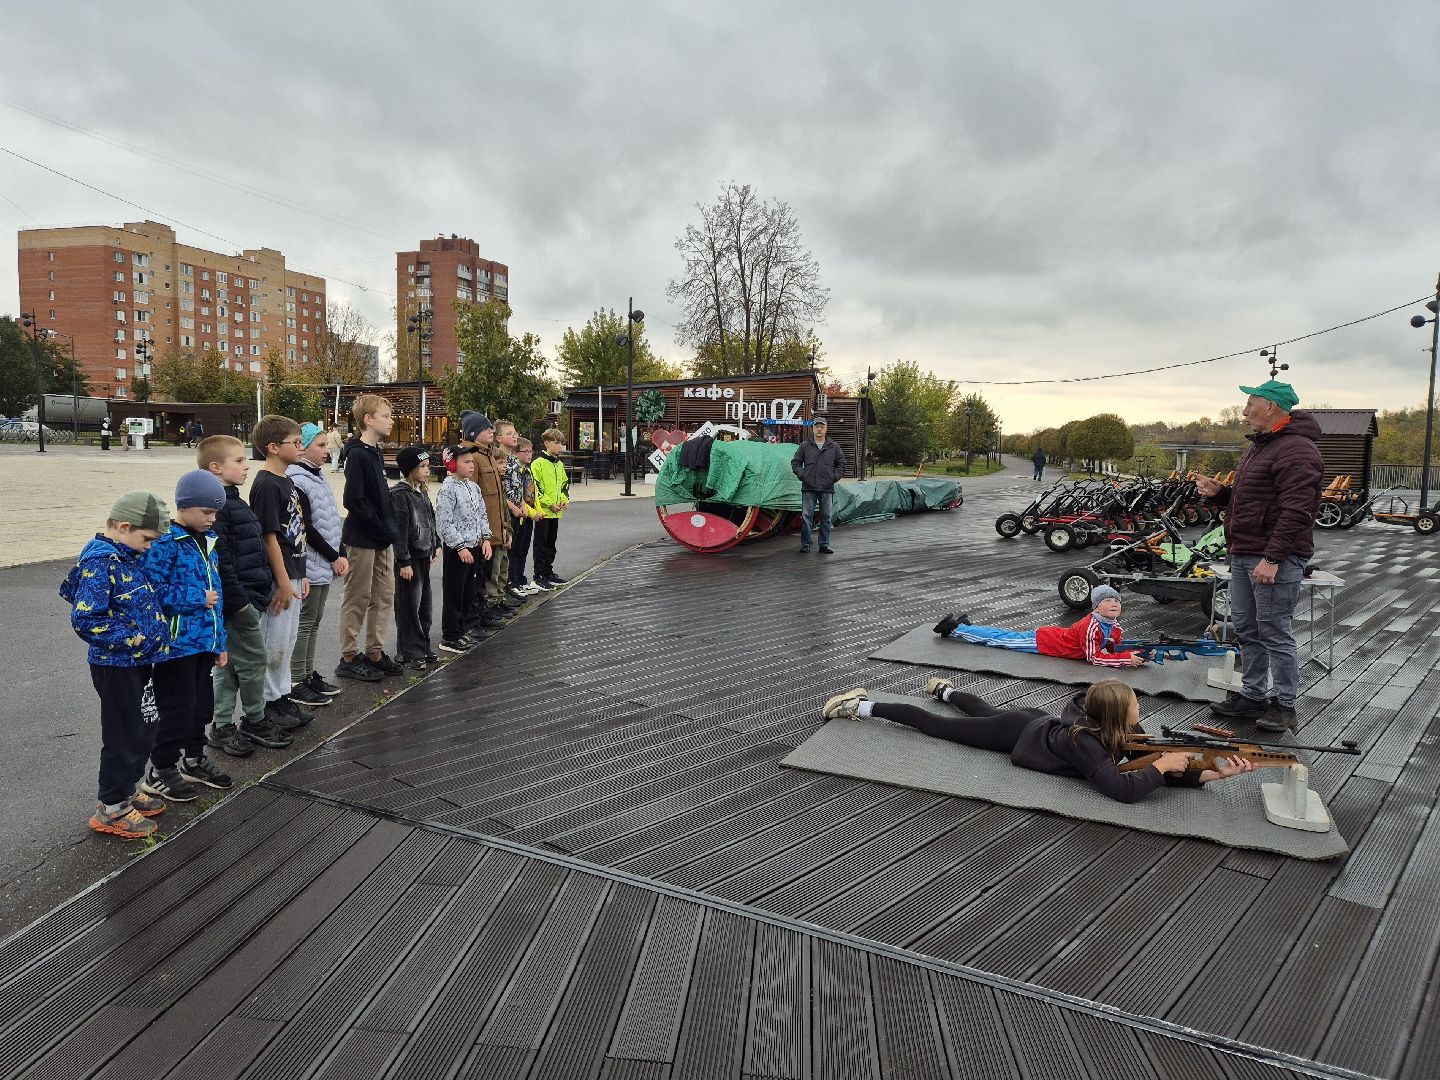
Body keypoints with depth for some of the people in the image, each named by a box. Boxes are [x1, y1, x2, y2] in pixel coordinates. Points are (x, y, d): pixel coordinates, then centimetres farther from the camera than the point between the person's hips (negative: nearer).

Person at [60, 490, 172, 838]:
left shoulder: (128, 555, 6)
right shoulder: (100, 561, -21)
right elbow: (85, 619, -26)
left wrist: (152, 634, 10)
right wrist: (131, 636, -21)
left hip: (138, 661, 9)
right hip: (116, 665, -9)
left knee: (143, 729, 19)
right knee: (124, 736, 3)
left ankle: (126, 791, 35)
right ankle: (111, 809, 17)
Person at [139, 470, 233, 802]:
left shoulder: (208, 540, 10)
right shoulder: (163, 542, -15)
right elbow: (153, 590, -21)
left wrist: (220, 640, 16)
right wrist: (197, 599, -17)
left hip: (204, 641, 8)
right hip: (176, 643, -8)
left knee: (202, 703, 18)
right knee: (177, 708, 1)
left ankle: (193, 760, 34)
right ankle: (159, 772, 16)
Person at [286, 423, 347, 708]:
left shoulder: (318, 476, 14)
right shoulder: (297, 481, -15)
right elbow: (306, 528, -18)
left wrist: (341, 554, 6)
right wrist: (333, 557, -13)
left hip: (325, 565, 9)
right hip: (310, 565, -9)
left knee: (314, 621, 15)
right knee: (305, 623, -3)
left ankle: (308, 674, 25)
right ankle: (296, 682, 5)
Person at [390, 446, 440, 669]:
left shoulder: (421, 491, 12)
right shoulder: (400, 494, -15)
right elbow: (399, 531, -18)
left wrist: (436, 545, 19)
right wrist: (404, 562, -19)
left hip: (424, 556, 9)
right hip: (409, 559, -9)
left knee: (424, 605, 12)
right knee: (409, 606, -2)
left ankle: (422, 649, 21)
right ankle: (409, 653, 7)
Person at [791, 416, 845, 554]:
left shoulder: (834, 447, 9)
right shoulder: (804, 446, 6)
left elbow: (841, 464, 13)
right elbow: (795, 463, 9)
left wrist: (835, 476, 0)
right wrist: (802, 475, -4)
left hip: (827, 488, 1)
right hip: (808, 488, -1)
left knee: (826, 517, 5)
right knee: (806, 516, -3)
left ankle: (824, 545, 12)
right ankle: (805, 544, 3)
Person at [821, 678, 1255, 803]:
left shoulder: (1121, 727, -19)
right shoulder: (1083, 742, -40)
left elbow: (1165, 771, -17)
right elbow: (1123, 789, -49)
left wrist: (1215, 773, -30)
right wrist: (1162, 764, -41)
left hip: (1037, 720, 7)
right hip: (1018, 734, -6)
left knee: (985, 710, 35)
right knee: (936, 725, 5)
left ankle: (944, 689, 63)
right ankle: (860, 705, 17)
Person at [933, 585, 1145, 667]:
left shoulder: (1115, 626, -4)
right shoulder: (1090, 626, -32)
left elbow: (1115, 647, 8)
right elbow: (1093, 658, -32)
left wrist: (1139, 653, -10)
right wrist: (1127, 659, -35)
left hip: (1053, 634, 7)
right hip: (1041, 641, -7)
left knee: (1007, 636, 21)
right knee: (998, 640, 4)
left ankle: (963, 625, 35)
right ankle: (954, 628, 16)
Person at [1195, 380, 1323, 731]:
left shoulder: (1296, 450, -15)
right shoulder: (1260, 446, 19)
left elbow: (1295, 511, -23)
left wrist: (1272, 558, -26)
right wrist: (1218, 492, 8)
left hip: (1274, 560, -10)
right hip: (1244, 555, 10)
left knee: (1274, 633, -3)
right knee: (1246, 629, 14)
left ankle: (1284, 706, 7)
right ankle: (1252, 696, 24)